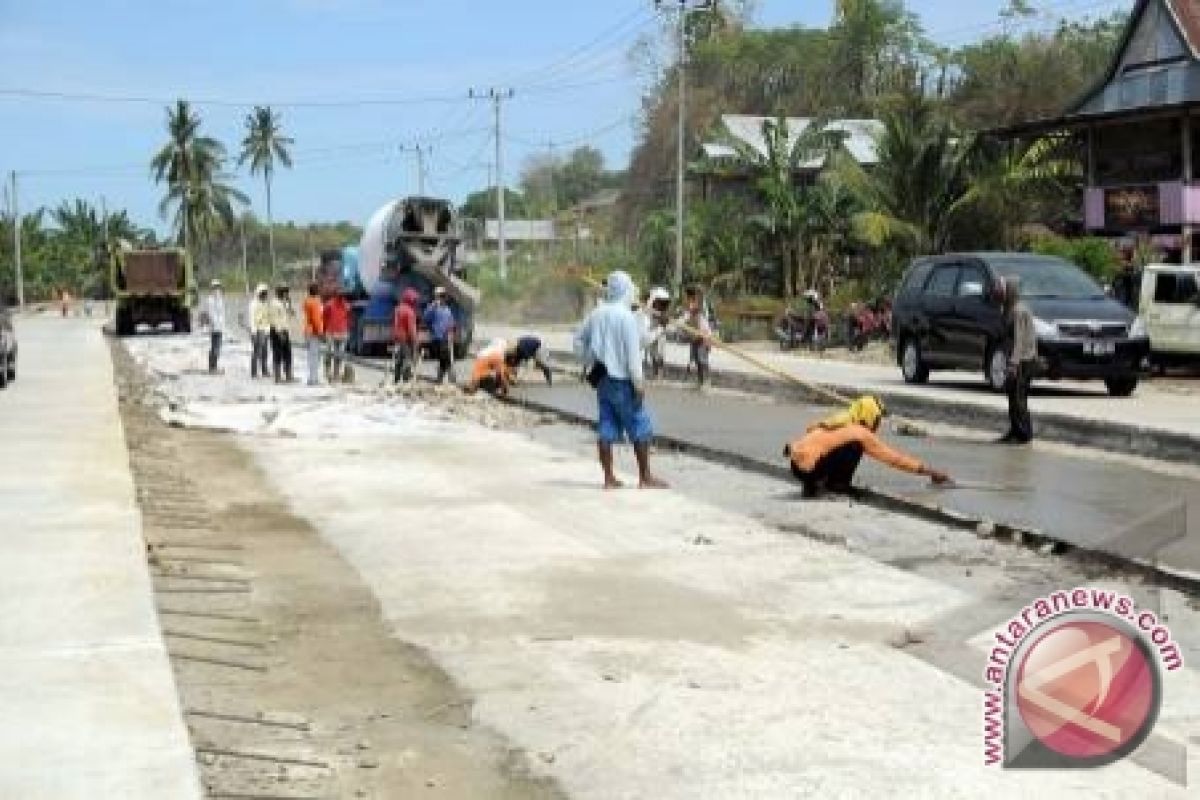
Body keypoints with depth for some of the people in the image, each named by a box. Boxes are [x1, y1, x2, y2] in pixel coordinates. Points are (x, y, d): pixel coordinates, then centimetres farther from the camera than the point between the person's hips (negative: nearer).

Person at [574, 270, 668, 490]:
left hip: (602, 379, 7)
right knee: (640, 427, 1)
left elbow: (579, 341, 16)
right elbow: (632, 352, -16)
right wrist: (639, 381, -14)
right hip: (622, 379, -7)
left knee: (606, 428, 8)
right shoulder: (626, 317, -14)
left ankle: (608, 477, 11)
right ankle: (645, 477, 4)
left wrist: (589, 364, 23)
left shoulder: (596, 315, 8)